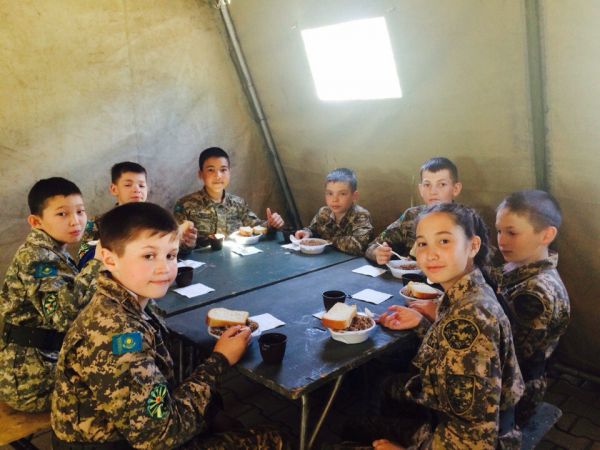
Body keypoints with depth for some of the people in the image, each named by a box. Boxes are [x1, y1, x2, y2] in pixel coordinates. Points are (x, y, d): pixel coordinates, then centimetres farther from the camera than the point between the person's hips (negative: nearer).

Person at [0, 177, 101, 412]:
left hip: (50, 361, 9)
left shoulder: (55, 253, 9)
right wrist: (99, 263, -34)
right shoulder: (36, 257, -21)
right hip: (31, 377, -9)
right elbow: (64, 312, -35)